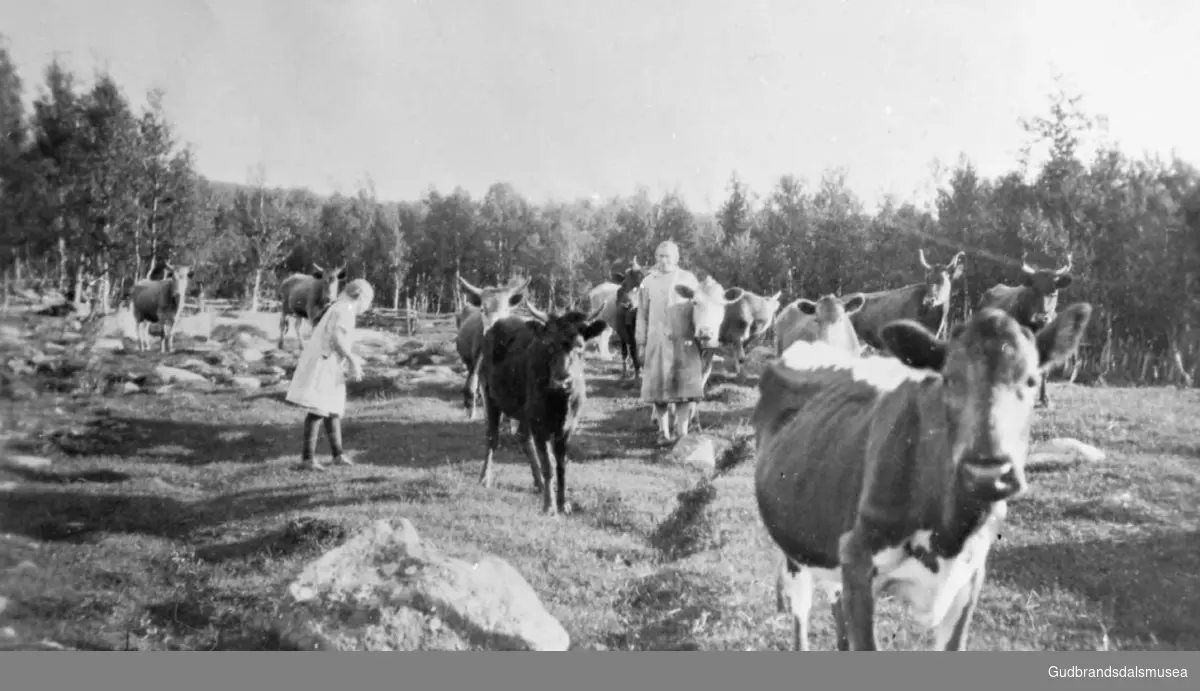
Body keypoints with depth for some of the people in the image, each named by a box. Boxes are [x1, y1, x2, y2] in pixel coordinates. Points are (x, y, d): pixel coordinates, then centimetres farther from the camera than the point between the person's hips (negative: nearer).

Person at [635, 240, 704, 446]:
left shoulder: (688, 279, 7)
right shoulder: (649, 282, 8)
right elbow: (642, 315, 10)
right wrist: (641, 344, 7)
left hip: (684, 342, 0)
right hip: (658, 341, 0)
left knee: (686, 387, -4)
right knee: (660, 386, 1)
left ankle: (682, 431, 5)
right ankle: (663, 433, 10)